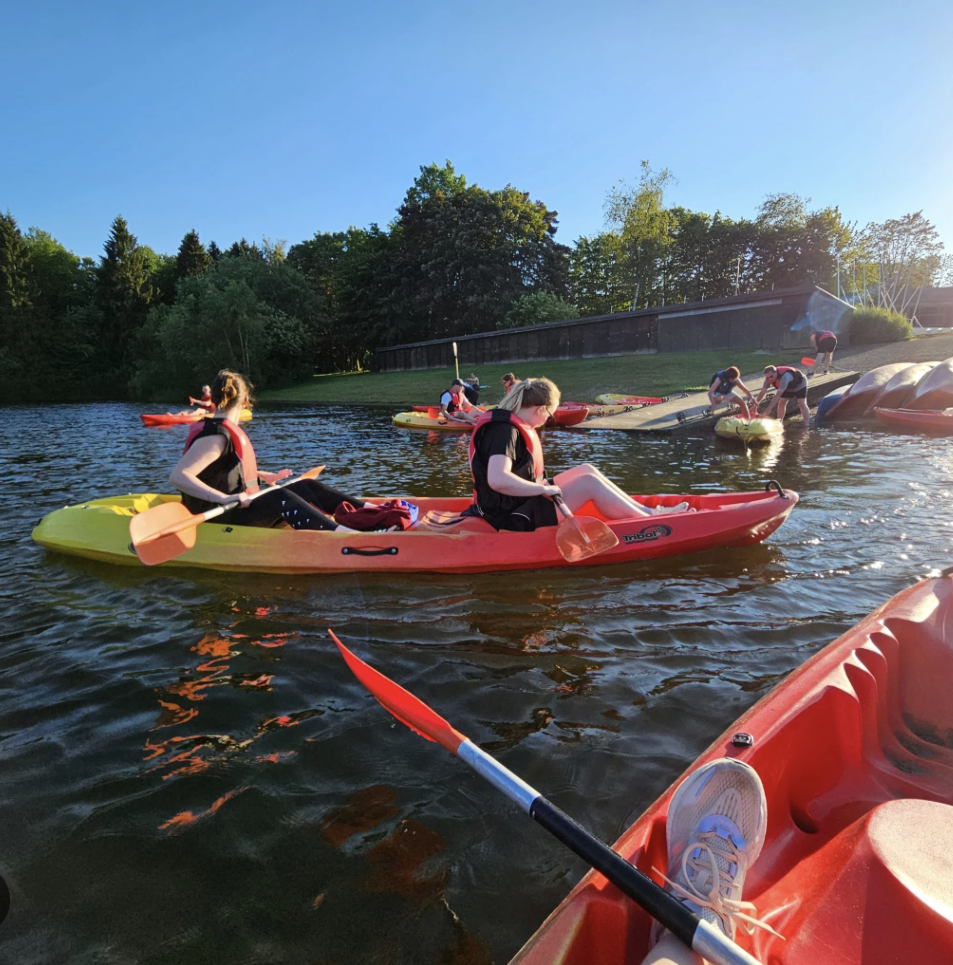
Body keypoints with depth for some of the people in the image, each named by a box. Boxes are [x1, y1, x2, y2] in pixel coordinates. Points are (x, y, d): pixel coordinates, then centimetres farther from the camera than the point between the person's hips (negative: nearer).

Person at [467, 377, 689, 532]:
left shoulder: (506, 423, 10)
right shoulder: (505, 431, -22)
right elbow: (497, 480, -36)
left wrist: (543, 485, 7)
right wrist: (544, 489, -26)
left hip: (519, 506, 10)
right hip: (514, 519, -10)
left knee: (587, 470, 8)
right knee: (589, 482, -12)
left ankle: (646, 511, 12)